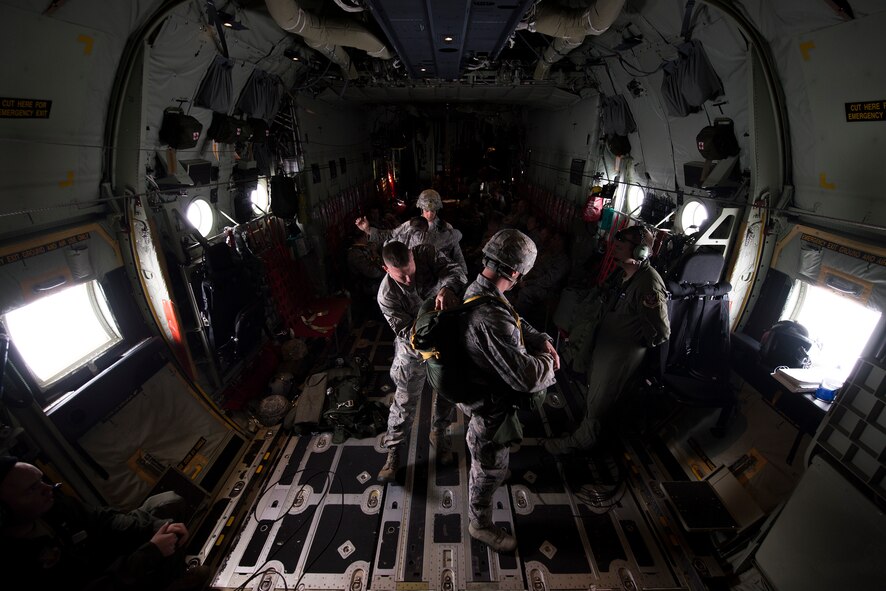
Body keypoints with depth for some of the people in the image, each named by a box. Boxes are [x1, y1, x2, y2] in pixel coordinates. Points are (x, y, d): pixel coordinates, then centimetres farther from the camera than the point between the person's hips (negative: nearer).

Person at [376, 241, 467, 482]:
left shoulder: (427, 253, -19)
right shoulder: (387, 295, -25)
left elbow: (455, 271, -29)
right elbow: (406, 331, -24)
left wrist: (447, 288, -52)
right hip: (414, 350, -3)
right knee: (405, 403, 9)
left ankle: (438, 434, 46)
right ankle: (393, 451, 32)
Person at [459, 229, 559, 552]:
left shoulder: (478, 288, -9)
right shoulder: (489, 317, -41)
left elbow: (515, 322, 9)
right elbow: (526, 377, -38)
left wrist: (542, 340, -7)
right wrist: (548, 362, -17)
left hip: (481, 390, 10)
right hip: (489, 407, -10)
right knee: (489, 469, 16)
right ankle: (480, 525, 44)